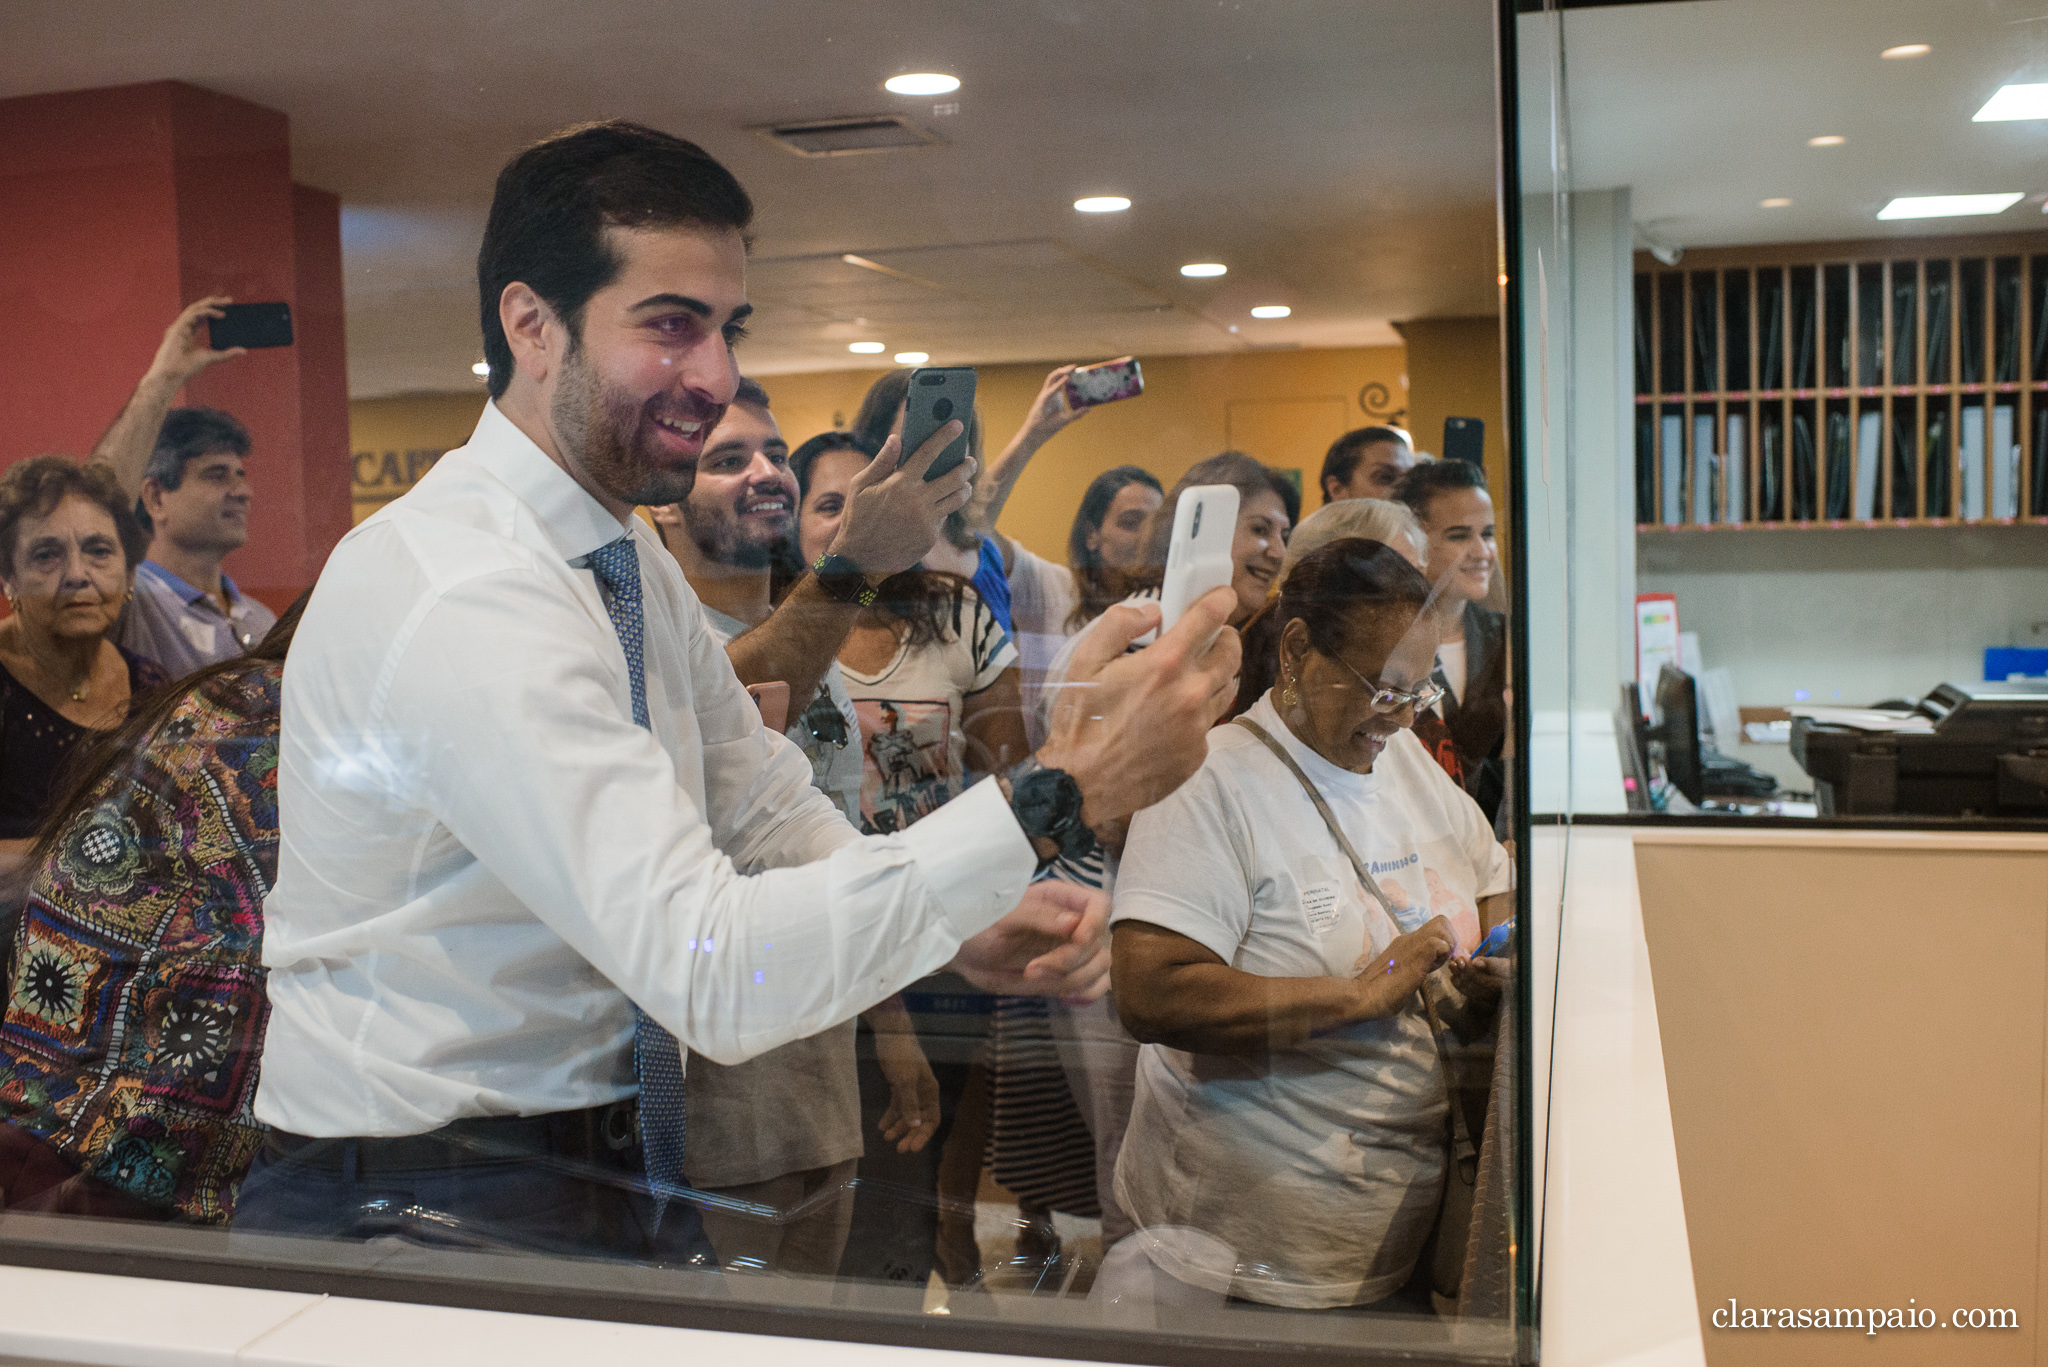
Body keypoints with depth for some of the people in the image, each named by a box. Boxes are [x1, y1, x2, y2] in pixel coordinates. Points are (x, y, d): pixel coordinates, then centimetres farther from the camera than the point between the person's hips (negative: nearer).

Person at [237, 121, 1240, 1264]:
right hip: (424, 1208, -7)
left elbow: (769, 815, 8)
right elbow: (711, 971, -30)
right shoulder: (460, 600, -24)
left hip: (606, 1162, 7)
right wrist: (1059, 799, -32)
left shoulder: (633, 557, 6)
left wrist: (969, 921, -10)